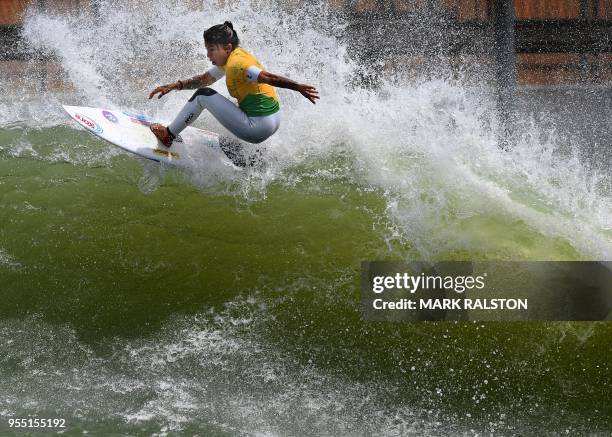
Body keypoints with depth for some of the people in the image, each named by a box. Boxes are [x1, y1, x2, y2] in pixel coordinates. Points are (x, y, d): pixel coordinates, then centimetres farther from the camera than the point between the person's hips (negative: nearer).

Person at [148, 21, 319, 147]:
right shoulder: (229, 59, 13)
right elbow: (204, 79, 24)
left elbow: (268, 77, -29)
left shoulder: (236, 64, -17)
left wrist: (298, 87, -38)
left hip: (257, 128, -10)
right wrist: (175, 86, 15)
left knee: (203, 95, 1)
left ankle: (168, 135, 13)